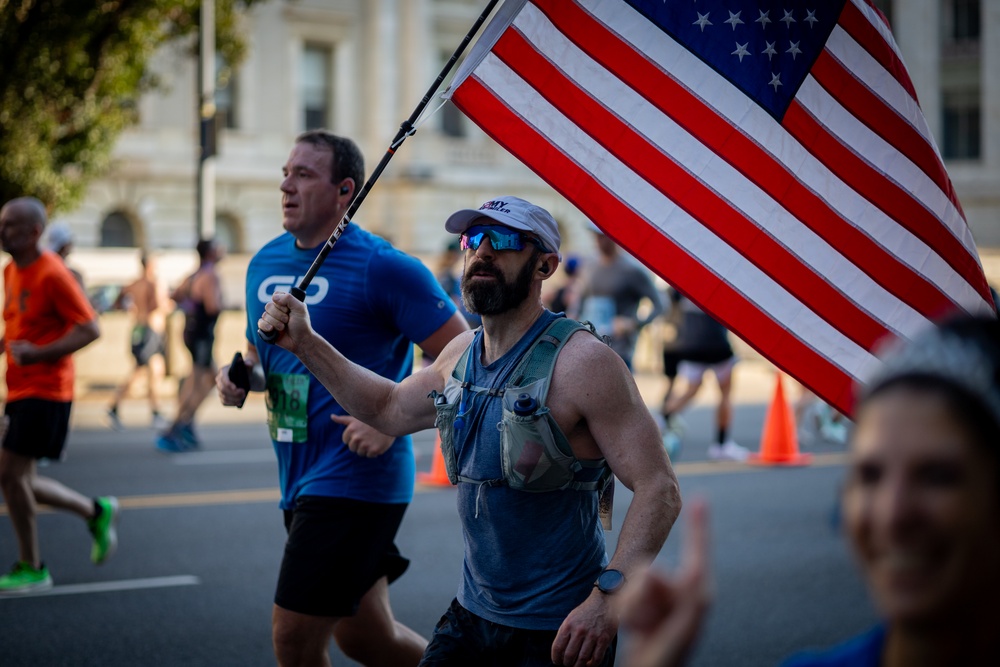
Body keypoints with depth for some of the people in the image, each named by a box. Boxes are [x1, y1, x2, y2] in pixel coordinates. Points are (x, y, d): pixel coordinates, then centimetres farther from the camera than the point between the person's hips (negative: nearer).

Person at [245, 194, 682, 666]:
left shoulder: (582, 362, -17)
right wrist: (306, 344, 14)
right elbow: (391, 407, 24)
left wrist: (608, 597, -32)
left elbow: (659, 489, -21)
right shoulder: (461, 354, 5)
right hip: (471, 615, 7)